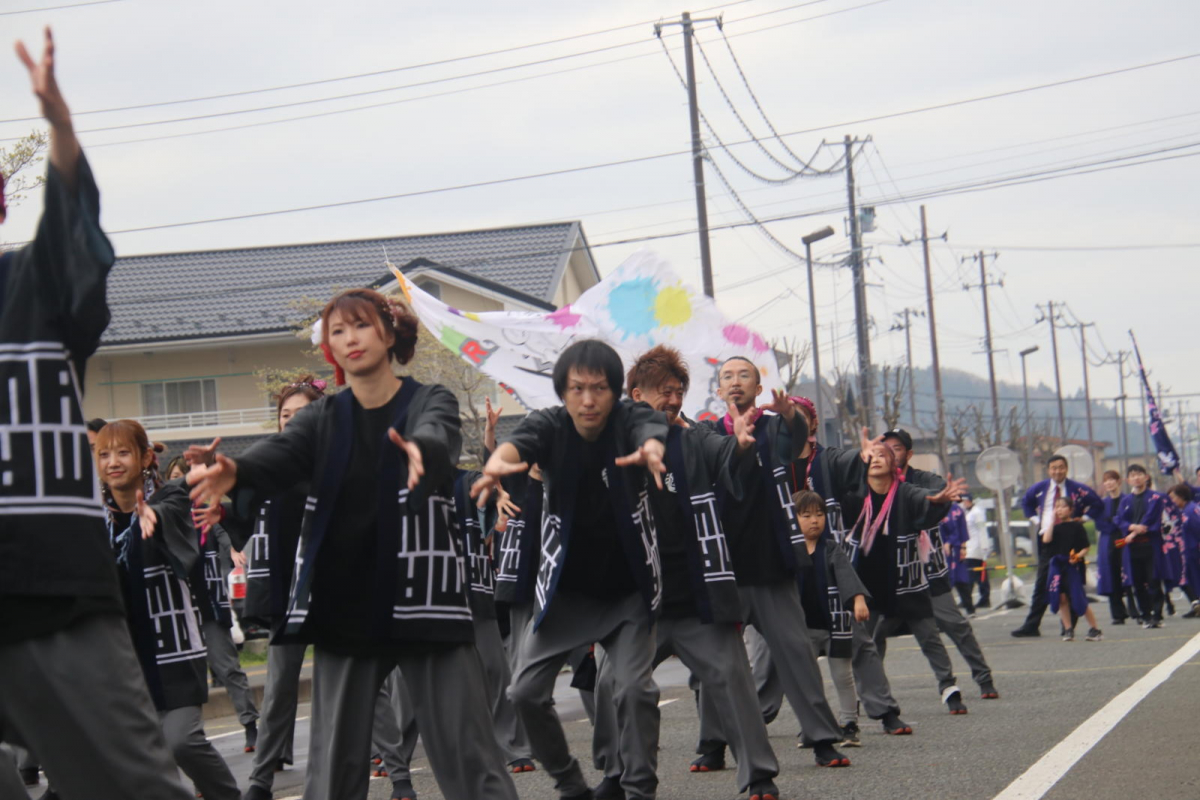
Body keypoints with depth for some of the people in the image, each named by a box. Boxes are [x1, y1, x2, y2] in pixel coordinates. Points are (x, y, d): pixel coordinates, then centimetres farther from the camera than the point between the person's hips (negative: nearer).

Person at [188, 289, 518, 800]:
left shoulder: (430, 403, 1)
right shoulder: (322, 419, 8)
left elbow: (438, 437, -23)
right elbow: (280, 454, -13)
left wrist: (418, 449, -49)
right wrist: (235, 472, -37)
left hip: (423, 601, -3)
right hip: (343, 608, 3)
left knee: (467, 753, -6)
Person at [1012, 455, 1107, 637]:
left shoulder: (1078, 490, -3)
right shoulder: (1039, 488, 6)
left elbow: (1097, 504, 7)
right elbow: (1026, 502, 25)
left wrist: (1082, 518, -1)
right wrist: (1034, 520, 12)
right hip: (1046, 540, 3)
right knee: (1041, 586, 3)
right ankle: (1031, 625, 4)